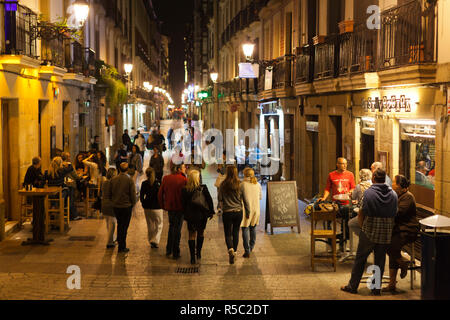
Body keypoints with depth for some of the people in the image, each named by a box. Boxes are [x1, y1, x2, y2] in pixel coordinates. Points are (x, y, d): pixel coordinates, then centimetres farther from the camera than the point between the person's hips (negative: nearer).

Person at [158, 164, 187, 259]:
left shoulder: (166, 178, 2)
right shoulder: (183, 180, -13)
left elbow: (160, 193, 5)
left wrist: (163, 205, 14)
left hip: (169, 207, 5)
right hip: (179, 208, -5)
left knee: (171, 227, 22)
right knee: (177, 229, 4)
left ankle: (168, 250, 25)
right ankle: (175, 253, 9)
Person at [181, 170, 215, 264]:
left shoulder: (184, 190, -8)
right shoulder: (203, 188, -11)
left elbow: (183, 203, -1)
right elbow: (209, 200, -5)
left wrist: (185, 214, 10)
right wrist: (211, 211, 6)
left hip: (190, 216, 0)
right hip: (202, 215, 0)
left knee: (192, 235, 8)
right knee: (201, 232, 21)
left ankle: (192, 257, 3)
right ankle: (198, 253, 26)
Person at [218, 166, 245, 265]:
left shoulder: (223, 185, -7)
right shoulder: (239, 184, -6)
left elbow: (220, 198, 1)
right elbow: (243, 198, -2)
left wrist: (221, 207, 18)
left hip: (227, 212, -1)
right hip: (238, 211, 1)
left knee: (228, 233, 5)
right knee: (236, 232, 16)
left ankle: (230, 249, -18)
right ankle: (234, 251, 21)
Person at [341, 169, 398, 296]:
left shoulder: (368, 192, -10)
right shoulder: (393, 194, 1)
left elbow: (361, 213, -6)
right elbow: (394, 214, 4)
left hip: (369, 232, -3)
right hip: (386, 233, 3)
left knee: (360, 258, 8)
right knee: (380, 260, 13)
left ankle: (353, 286, 15)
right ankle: (377, 288, 17)